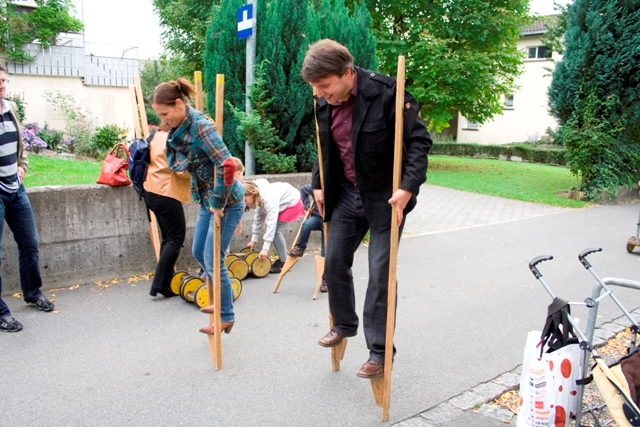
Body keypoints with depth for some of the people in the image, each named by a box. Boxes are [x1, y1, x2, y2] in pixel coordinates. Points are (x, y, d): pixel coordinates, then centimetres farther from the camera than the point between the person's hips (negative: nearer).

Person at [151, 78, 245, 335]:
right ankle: (224, 296, 40)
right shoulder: (179, 128, 3)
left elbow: (227, 165, -33)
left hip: (226, 202, -9)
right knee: (198, 253, 19)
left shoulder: (200, 127, -24)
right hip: (207, 201, 9)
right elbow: (177, 165, 16)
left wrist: (219, 205, -26)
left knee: (213, 260, -1)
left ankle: (226, 317, 17)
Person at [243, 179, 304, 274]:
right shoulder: (259, 197, -8)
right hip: (283, 203, 9)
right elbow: (258, 217, 1)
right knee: (274, 230, 2)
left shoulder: (268, 199, -36)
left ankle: (284, 262, -6)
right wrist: (253, 239, 1)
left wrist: (265, 248, -39)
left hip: (292, 202, -9)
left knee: (275, 230, -15)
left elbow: (271, 222, -39)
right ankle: (281, 259, 15)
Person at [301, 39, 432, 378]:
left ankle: (379, 352, 11)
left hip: (385, 197, -6)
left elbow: (419, 141, -20)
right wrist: (318, 185, 10)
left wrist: (408, 187, -30)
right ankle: (344, 325, 36)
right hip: (346, 194, 6)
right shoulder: (324, 102, -2)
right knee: (333, 262, 11)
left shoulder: (386, 93, -22)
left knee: (380, 274, -3)